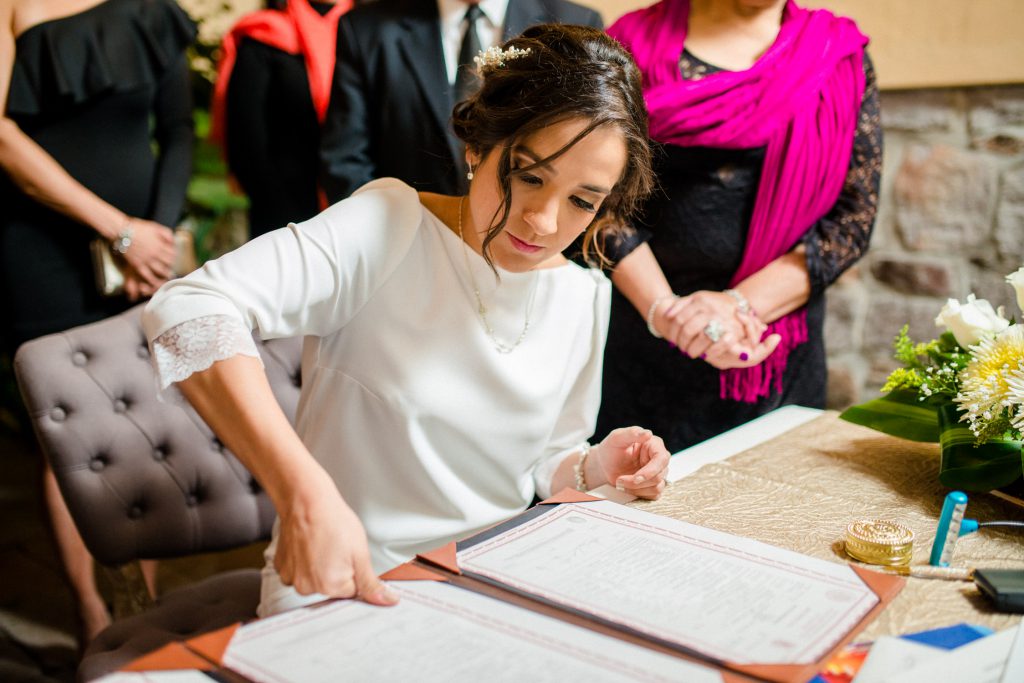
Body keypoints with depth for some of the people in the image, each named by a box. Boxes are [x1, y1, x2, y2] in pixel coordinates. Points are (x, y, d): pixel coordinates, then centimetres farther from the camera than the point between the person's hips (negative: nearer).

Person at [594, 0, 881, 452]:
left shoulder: (841, 55, 4)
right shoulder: (638, 40, 0)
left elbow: (854, 215, -3)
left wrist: (743, 303, -17)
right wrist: (663, 309, -18)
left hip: (780, 348, 2)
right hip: (645, 338, -1)